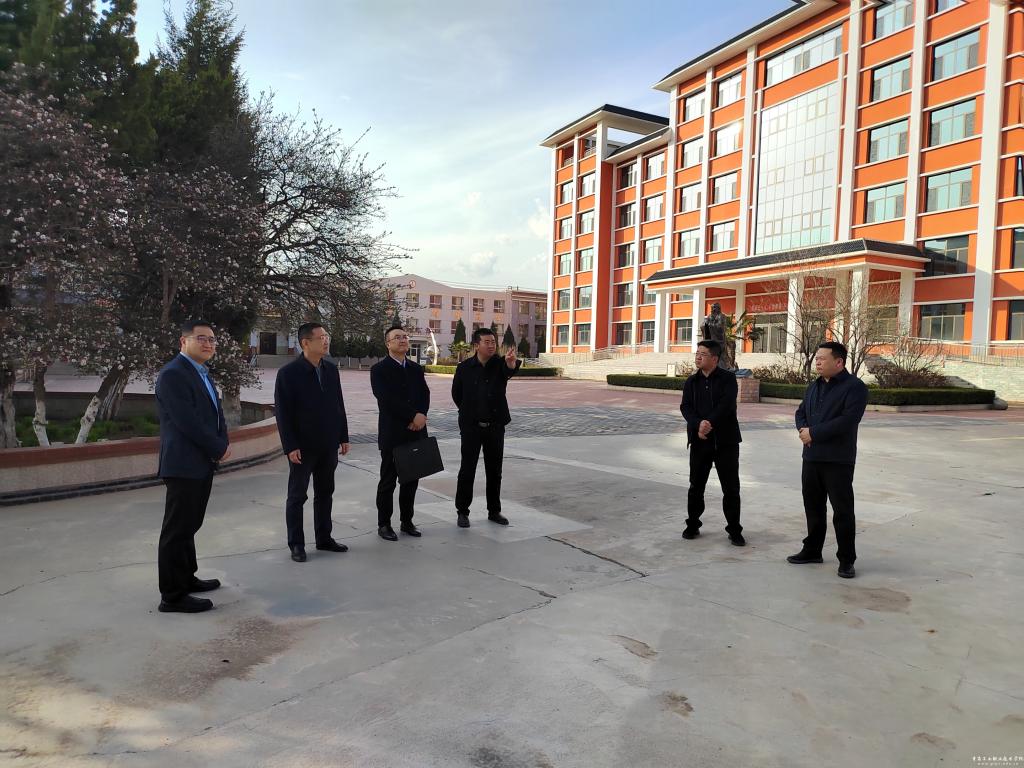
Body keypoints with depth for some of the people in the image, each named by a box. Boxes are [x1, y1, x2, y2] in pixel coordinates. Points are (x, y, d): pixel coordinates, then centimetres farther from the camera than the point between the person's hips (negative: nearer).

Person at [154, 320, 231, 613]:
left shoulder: (202, 373, 15)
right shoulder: (173, 374, -15)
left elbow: (215, 412, 14)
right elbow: (188, 422, -21)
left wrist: (222, 444, -3)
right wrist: (219, 449, -12)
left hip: (202, 463, 9)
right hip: (184, 465, -9)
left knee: (189, 525, 19)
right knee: (177, 530, -2)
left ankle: (186, 578, 32)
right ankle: (172, 595, 6)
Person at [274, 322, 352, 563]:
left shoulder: (331, 369, 6)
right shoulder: (289, 373, -11)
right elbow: (282, 412, -12)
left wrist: (343, 437, 8)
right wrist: (290, 446, -16)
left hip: (328, 445, 5)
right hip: (302, 446, -5)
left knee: (325, 494, 14)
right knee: (297, 496, 6)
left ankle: (324, 538, 25)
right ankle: (296, 544, 17)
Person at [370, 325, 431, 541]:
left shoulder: (416, 369, 13)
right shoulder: (379, 370, -4)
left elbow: (425, 395, 5)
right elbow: (387, 400, -16)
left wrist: (421, 416, -13)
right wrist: (413, 416, -17)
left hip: (415, 433, 5)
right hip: (392, 434, -5)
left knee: (411, 480, 11)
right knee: (388, 481, 4)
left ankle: (407, 521, 22)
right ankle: (384, 524, 14)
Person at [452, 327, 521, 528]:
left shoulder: (500, 364, -4)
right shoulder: (465, 367, -6)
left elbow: (510, 370, -30)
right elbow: (456, 393, 8)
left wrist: (511, 361, -52)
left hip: (495, 426, 2)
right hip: (471, 426, -2)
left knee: (494, 470, 10)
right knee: (467, 470, 2)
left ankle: (494, 511, 22)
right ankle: (462, 512, 14)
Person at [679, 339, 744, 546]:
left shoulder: (728, 378, -2)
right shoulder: (692, 382, 9)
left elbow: (726, 404, -16)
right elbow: (685, 407, -4)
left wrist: (709, 424, -25)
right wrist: (698, 424, -22)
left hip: (725, 441, -3)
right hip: (699, 441, 3)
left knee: (731, 488, 2)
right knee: (696, 486, 10)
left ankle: (734, 530, 13)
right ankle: (692, 525, 24)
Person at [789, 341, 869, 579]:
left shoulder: (855, 387, -11)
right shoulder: (814, 386, 15)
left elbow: (847, 421, -22)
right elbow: (801, 412, 17)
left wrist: (814, 433, -18)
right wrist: (803, 429, -6)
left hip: (838, 460, -7)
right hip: (811, 457, 7)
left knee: (843, 510, 0)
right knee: (813, 506, 15)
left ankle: (846, 559, 11)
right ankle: (812, 550, 27)